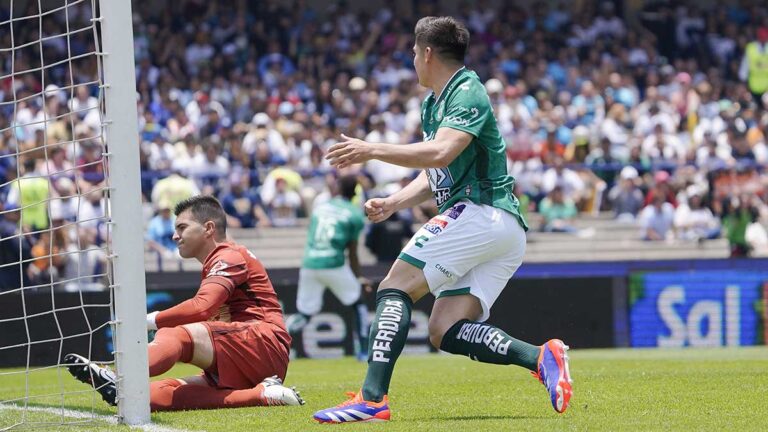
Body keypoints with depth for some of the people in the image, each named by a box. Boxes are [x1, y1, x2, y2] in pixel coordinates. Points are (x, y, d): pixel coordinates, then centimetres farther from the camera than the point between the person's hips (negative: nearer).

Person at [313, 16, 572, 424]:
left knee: (395, 288, -12)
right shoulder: (432, 103, 22)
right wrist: (391, 203, 13)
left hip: (480, 212, -10)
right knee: (445, 331, 0)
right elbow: (435, 175, 28)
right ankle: (540, 357, -13)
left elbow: (441, 153, -25)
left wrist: (372, 150, -23)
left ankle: (372, 398, -23)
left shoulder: (468, 93, -8)